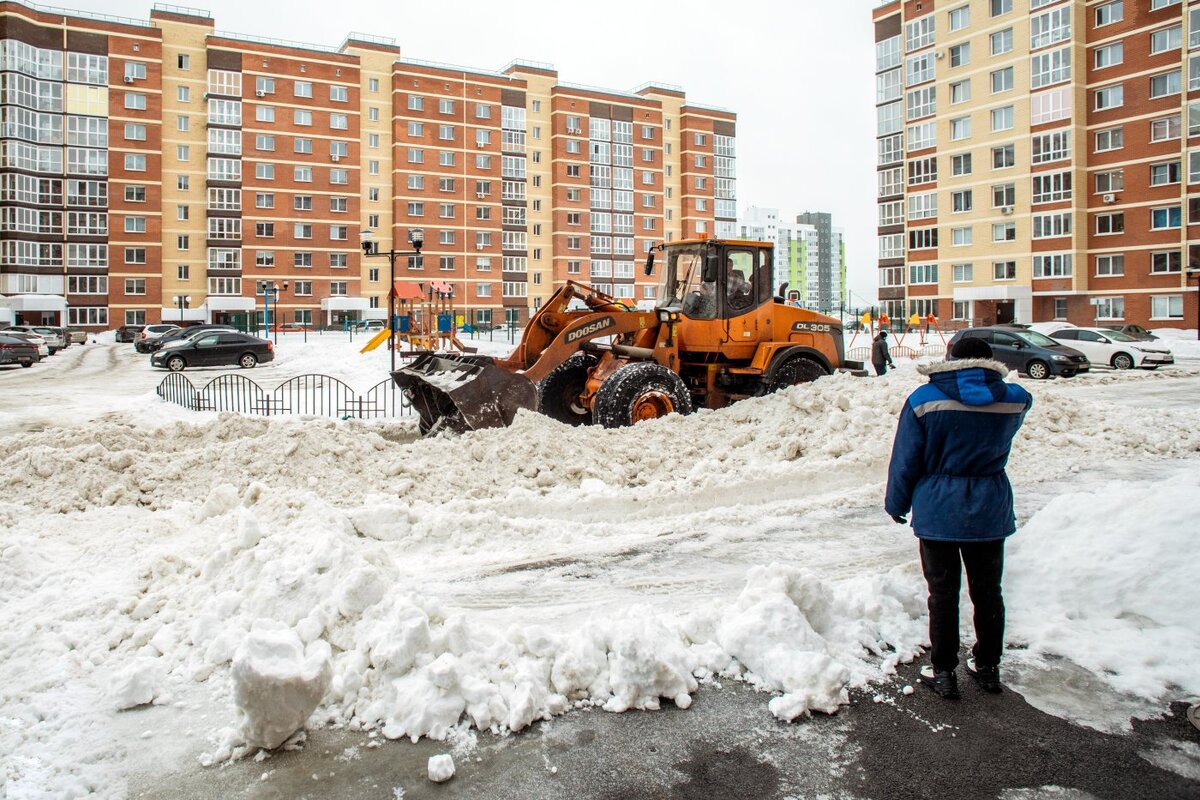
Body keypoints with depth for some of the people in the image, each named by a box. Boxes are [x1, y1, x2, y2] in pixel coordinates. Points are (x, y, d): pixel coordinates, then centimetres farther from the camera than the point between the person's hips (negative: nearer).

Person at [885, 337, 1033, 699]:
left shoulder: (924, 399, -9)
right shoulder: (1015, 400, -2)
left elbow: (906, 460, -6)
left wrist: (896, 504, 7)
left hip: (938, 512, -2)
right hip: (990, 511, 3)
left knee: (943, 592, 7)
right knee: (987, 591, 16)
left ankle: (943, 671, 14)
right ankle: (987, 666, 29)